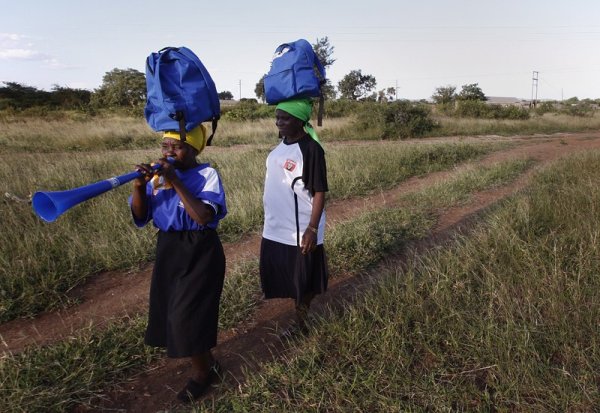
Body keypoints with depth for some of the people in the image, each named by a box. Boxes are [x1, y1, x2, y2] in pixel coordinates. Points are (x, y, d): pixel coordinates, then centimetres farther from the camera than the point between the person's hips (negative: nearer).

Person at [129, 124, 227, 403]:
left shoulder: (207, 175, -13)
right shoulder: (158, 175, 3)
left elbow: (203, 217, -26)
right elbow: (140, 217, 1)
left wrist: (176, 182, -27)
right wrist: (139, 187, -17)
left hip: (199, 252, -7)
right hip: (167, 250, 7)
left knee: (186, 314, -5)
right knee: (169, 309, 15)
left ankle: (204, 370, 21)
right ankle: (203, 362, 38)